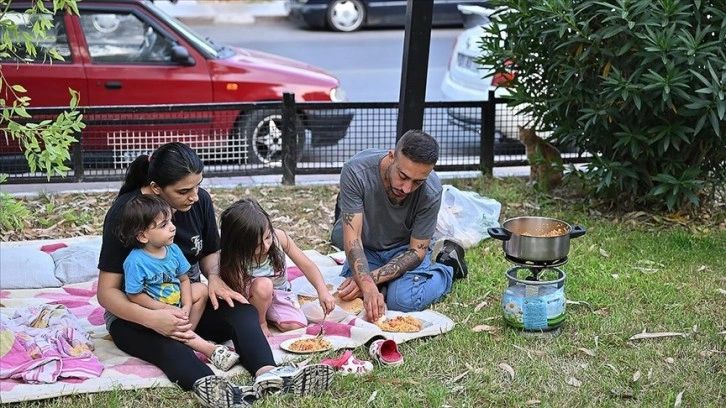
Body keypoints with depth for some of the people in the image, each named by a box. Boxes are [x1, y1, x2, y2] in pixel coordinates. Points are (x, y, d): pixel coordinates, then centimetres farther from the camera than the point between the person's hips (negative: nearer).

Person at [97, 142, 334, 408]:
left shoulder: (199, 200, -6)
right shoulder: (125, 212, -20)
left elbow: (210, 253, 10)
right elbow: (107, 291, -20)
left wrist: (214, 278, -15)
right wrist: (152, 319, -39)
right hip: (135, 312, -5)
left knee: (243, 311, -25)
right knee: (164, 339, -39)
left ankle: (267, 375, -53)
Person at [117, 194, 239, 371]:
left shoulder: (173, 250, -6)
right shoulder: (135, 261, -26)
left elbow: (184, 279, 3)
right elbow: (134, 296, -21)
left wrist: (186, 306, -12)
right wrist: (165, 309, -22)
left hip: (176, 304, 7)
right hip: (154, 311, -7)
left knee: (201, 289, 0)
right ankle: (210, 349, -26)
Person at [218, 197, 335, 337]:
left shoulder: (279, 237, -22)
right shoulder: (236, 259, -28)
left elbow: (306, 265, -16)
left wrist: (323, 291, -29)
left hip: (280, 294, 3)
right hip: (255, 298, -3)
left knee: (297, 324, -21)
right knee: (262, 284, -36)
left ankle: (268, 314, 9)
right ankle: (261, 322, -8)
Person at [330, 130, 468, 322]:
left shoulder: (431, 191, -29)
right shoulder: (356, 171, -31)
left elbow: (416, 251, -19)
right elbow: (352, 239, -31)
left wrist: (371, 278, -32)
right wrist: (368, 286, -46)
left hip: (405, 248, -1)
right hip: (366, 248, 1)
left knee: (404, 301, -26)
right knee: (347, 298, -21)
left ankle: (448, 266, 6)